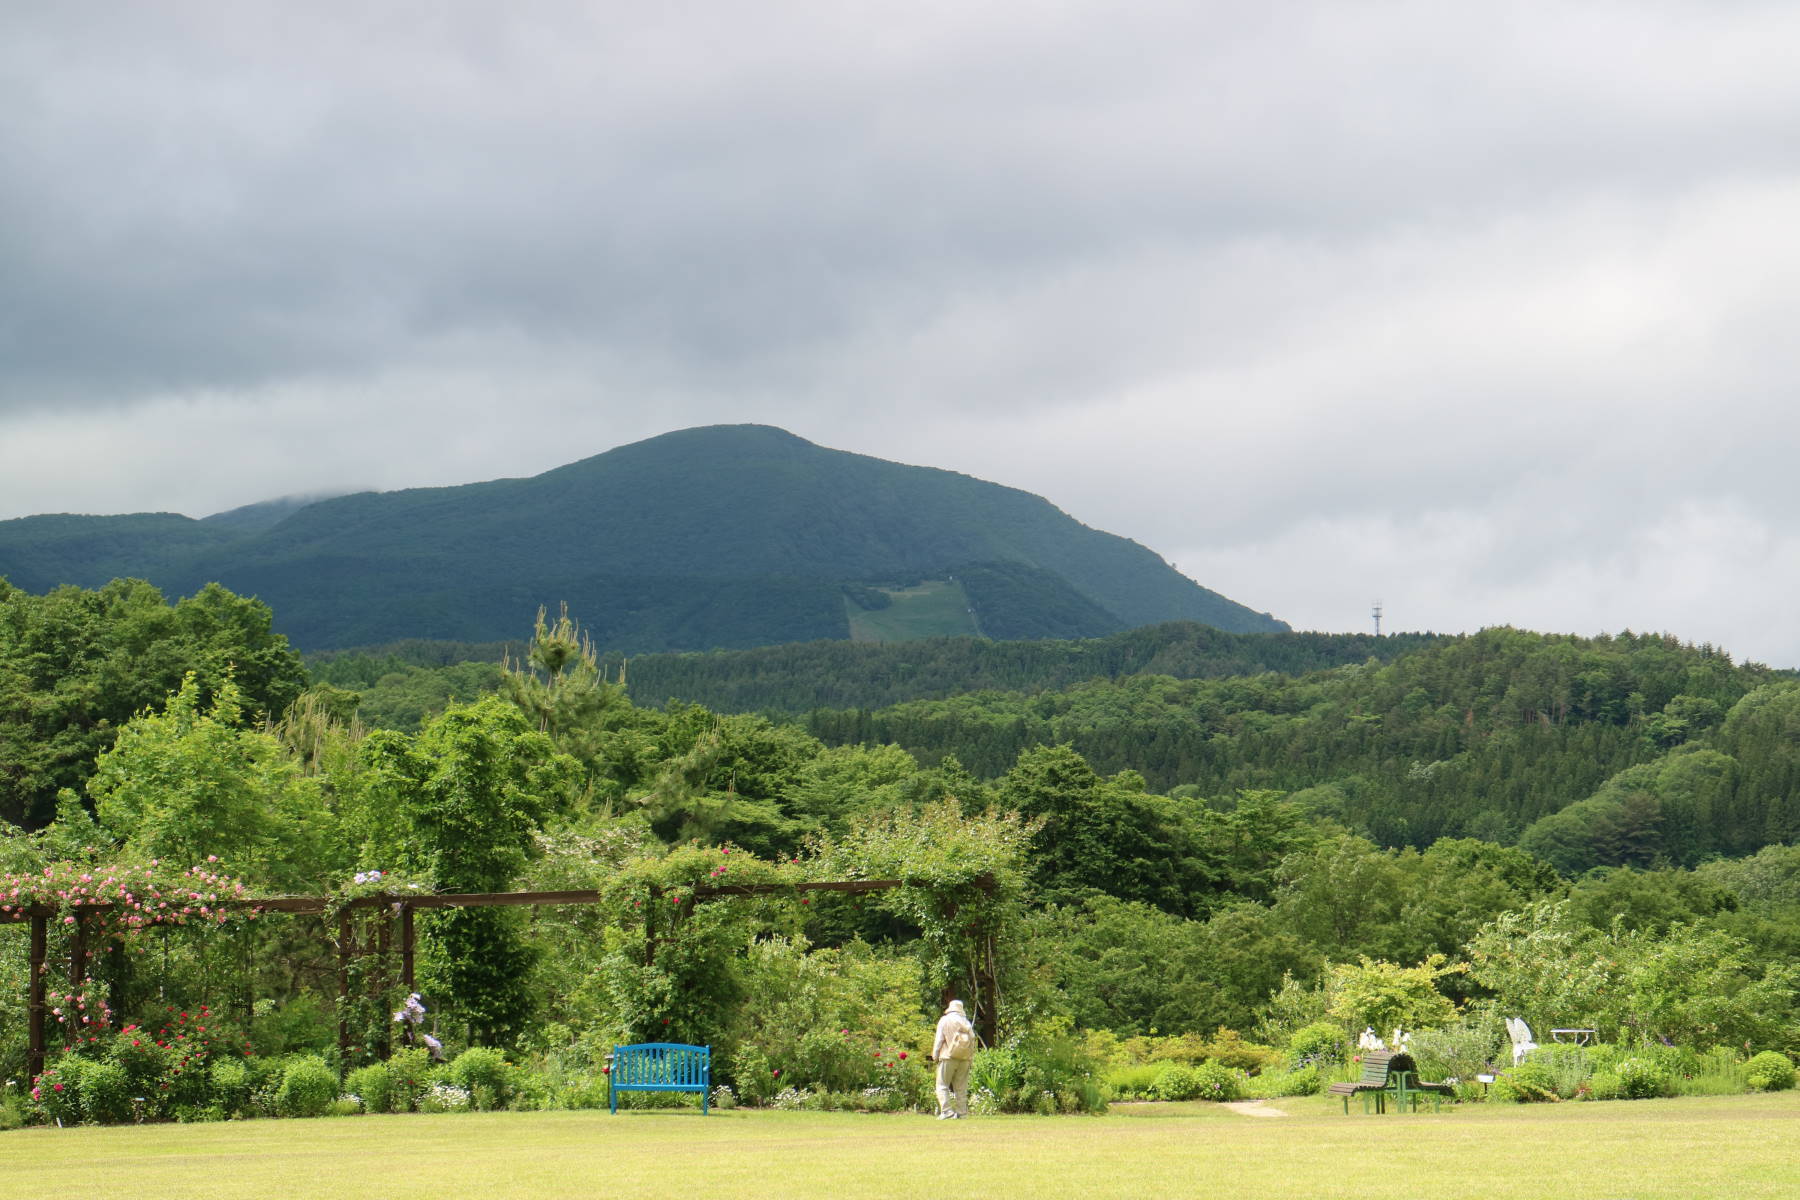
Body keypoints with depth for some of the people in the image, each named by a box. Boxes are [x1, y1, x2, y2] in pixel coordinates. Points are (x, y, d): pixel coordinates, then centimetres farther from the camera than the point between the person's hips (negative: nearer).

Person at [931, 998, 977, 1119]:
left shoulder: (945, 1020, 1)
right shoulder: (966, 1022, 13)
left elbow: (939, 1040, -4)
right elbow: (972, 1040, 11)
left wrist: (935, 1056, 2)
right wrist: (971, 1058, 16)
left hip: (948, 1056, -4)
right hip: (965, 1059, 4)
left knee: (942, 1086, -3)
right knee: (961, 1088, 6)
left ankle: (946, 1110, -16)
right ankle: (961, 1112, 2)